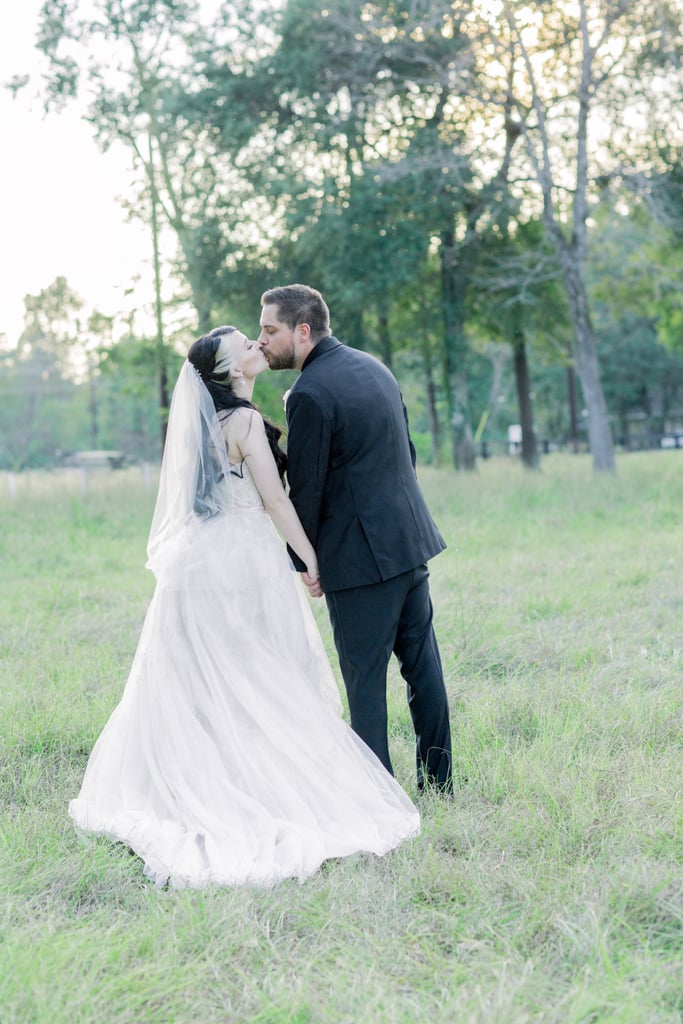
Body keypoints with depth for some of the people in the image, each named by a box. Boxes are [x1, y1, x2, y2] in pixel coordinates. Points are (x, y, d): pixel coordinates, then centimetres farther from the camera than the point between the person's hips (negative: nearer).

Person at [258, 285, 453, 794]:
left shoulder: (309, 394, -17)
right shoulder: (373, 366, 9)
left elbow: (307, 489, -14)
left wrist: (301, 561, -2)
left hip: (358, 555, -8)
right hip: (410, 539, 8)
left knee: (365, 679, 1)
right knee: (422, 664, 15)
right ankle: (438, 781, 24)